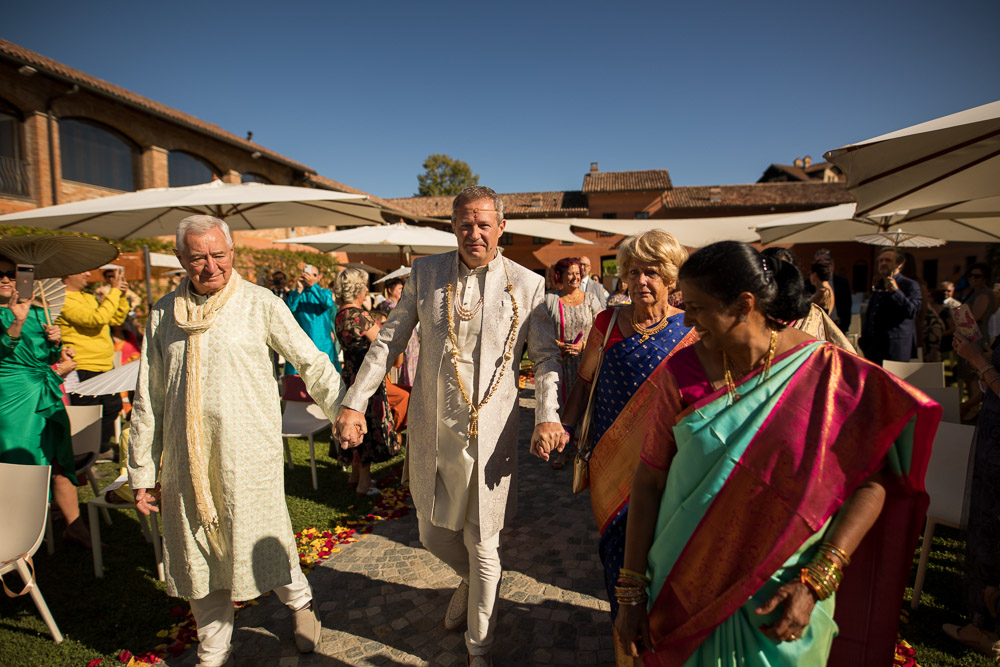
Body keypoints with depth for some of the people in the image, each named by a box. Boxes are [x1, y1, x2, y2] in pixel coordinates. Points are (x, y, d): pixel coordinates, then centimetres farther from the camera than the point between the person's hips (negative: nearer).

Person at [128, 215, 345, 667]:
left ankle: (300, 602, 40)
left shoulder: (259, 303, -6)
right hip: (186, 458, 4)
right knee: (199, 557, 15)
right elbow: (148, 397, 10)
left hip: (248, 451, -4)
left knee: (261, 541, 7)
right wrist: (143, 471, 11)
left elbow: (311, 362, 0)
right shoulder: (164, 313, 6)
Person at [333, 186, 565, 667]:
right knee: (433, 534, 17)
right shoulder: (425, 272, 2)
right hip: (431, 429, 3)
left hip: (489, 433, -2)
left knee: (482, 546, 9)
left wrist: (548, 416, -16)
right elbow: (389, 341, 6)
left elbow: (546, 356, 0)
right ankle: (469, 579, 52)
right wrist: (354, 402, 0)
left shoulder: (527, 284, -3)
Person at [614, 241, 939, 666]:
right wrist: (631, 589, -5)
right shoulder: (683, 372, -8)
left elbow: (872, 482, -9)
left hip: (783, 596, -1)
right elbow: (650, 479, -7)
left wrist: (815, 582, -16)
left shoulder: (829, 374, -12)